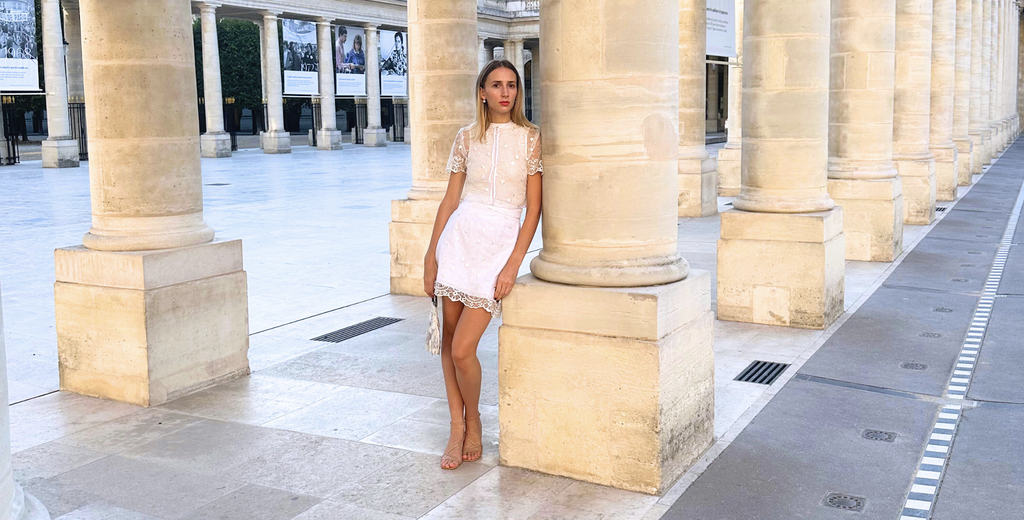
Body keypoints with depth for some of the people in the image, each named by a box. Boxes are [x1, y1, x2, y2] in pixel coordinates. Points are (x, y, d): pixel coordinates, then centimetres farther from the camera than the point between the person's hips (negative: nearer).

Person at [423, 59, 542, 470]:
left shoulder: (531, 138, 0)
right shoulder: (467, 138, 8)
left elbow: (534, 208, -4)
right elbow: (450, 199, 10)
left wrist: (513, 264, -11)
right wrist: (431, 254, 6)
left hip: (501, 243, -3)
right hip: (459, 237, 3)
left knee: (462, 350, -8)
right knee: (449, 339, 5)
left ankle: (473, 423, 17)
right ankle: (458, 428, 19)